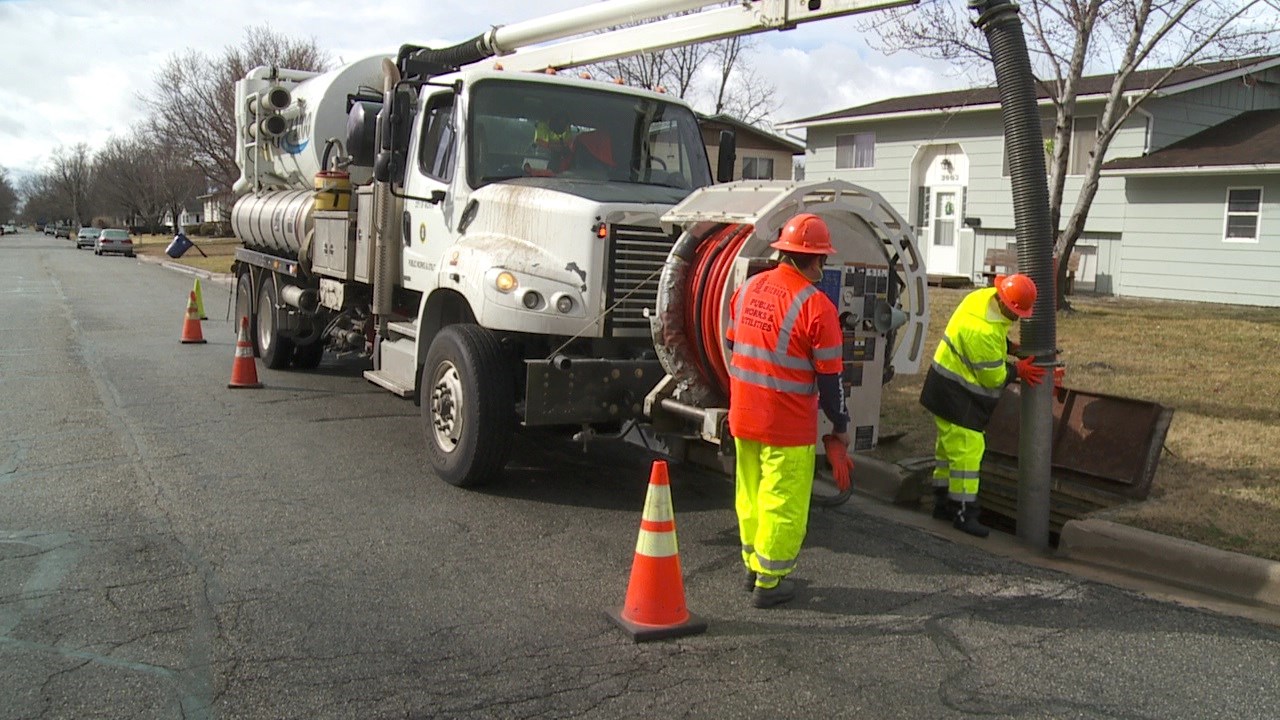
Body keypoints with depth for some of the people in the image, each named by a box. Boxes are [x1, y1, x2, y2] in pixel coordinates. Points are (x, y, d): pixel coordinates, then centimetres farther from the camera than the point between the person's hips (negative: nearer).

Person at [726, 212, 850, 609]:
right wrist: (840, 425, 0)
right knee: (783, 502, 6)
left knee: (751, 495, 19)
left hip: (743, 416, 7)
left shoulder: (748, 288, 3)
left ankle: (753, 566, 33)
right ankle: (769, 582, 15)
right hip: (787, 426, -6)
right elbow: (828, 376, -13)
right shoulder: (815, 304, -16)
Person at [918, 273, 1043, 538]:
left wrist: (1011, 347, 4)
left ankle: (943, 503, 29)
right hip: (957, 396, -11)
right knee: (967, 450, -7)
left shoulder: (985, 296, -1)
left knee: (949, 446, 18)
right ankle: (963, 513, 1)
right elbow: (994, 377, -19)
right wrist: (1018, 371, -5)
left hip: (949, 390, 11)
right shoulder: (983, 331, -30)